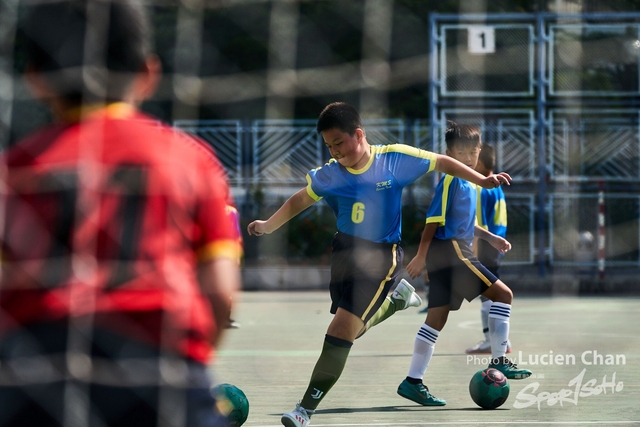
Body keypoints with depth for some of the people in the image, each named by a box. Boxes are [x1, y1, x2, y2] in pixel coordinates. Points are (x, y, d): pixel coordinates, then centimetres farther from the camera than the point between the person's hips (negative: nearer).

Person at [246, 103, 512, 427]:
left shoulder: (395, 159, -13)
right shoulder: (328, 175, -5)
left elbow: (441, 162, 0)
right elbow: (299, 201, 12)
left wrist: (481, 181, -5)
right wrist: (268, 225, 0)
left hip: (381, 255, -5)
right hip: (345, 251, 5)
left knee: (341, 330, -14)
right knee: (351, 328, 16)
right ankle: (396, 298, 46)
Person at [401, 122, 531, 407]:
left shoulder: (469, 182, 17)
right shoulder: (451, 181, -11)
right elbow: (434, 220, -14)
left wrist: (490, 237, 26)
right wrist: (421, 256, -16)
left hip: (443, 255, 10)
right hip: (451, 251, -10)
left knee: (437, 317, 7)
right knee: (503, 294, -6)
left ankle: (413, 382, 7)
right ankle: (498, 362, -5)